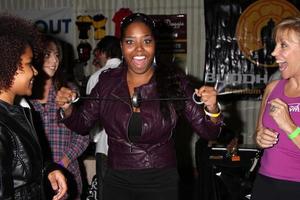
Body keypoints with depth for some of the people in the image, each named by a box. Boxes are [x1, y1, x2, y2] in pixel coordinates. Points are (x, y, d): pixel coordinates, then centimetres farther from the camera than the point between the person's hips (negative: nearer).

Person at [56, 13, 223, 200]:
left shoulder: (174, 81, -10)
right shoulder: (108, 81, -4)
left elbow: (208, 132, -8)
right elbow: (83, 124, 8)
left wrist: (212, 110, -28)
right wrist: (67, 109, -12)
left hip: (161, 183, -2)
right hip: (117, 182, 2)